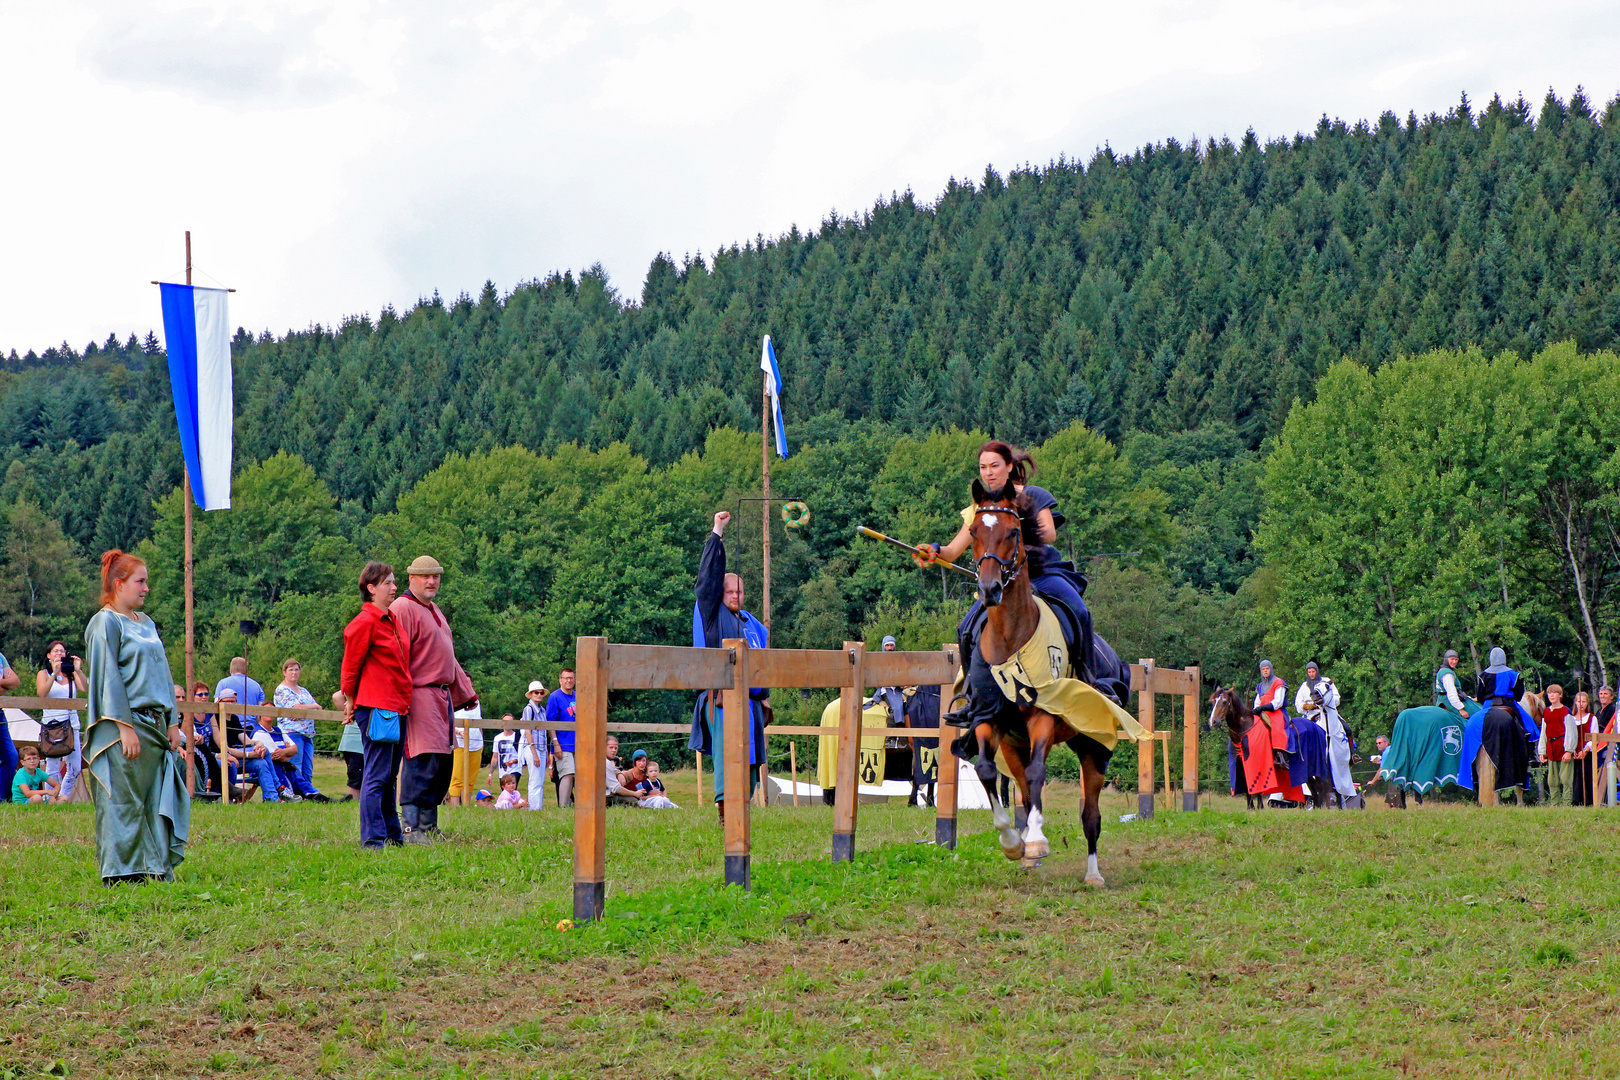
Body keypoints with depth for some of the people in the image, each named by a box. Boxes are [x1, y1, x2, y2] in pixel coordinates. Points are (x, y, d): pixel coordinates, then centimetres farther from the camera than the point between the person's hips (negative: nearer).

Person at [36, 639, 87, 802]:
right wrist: (55, 674, -19)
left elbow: (85, 689, -3)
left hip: (72, 723, 3)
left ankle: (64, 796, 16)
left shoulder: (71, 674, 13)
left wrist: (78, 671, -16)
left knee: (75, 766, 1)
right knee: (53, 766, -5)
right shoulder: (44, 674, 7)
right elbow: (41, 693, -12)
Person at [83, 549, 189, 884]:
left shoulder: (146, 624, 17)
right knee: (122, 802, -4)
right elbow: (109, 678, -12)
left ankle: (156, 869, 9)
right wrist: (125, 728, -18)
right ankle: (119, 872, 0)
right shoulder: (106, 623, -6)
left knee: (156, 800, 5)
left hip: (154, 726, 7)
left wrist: (172, 722, 13)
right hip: (125, 725, -7)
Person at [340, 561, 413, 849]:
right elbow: (351, 665, -7)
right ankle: (373, 840, -9)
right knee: (376, 776, -9)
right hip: (377, 708, -9)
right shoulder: (365, 622, -11)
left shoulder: (391, 620, 17)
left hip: (397, 708, 9)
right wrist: (350, 702, -1)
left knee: (388, 776, 14)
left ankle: (393, 836, 20)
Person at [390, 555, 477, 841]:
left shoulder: (434, 611, 23)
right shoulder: (403, 609, -8)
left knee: (443, 764, 9)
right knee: (422, 764, -13)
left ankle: (429, 825, 15)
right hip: (419, 696, -10)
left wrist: (465, 692, 31)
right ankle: (411, 828, -12)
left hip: (442, 697, 10)